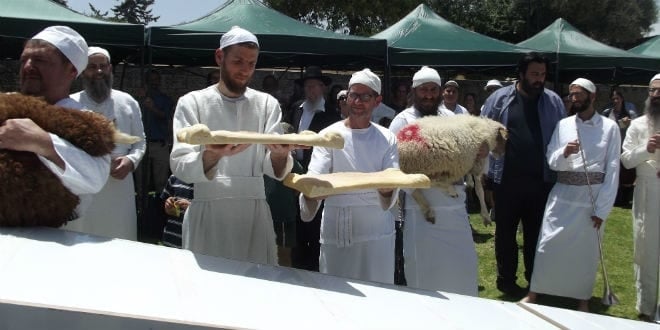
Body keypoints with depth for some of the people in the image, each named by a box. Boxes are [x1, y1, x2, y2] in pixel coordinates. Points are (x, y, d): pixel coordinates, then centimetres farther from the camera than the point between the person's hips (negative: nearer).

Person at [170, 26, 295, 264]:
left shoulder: (267, 104, 7)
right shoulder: (193, 102, 1)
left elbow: (272, 168, -2)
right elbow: (179, 166, -10)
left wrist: (279, 156, -25)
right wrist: (212, 156, -30)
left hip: (255, 213, 2)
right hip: (207, 213, -2)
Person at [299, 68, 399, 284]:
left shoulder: (387, 139, 7)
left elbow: (388, 200, -1)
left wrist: (386, 188, -25)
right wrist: (308, 205, -34)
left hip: (376, 230, 2)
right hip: (337, 229, -1)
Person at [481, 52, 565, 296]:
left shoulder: (553, 102, 4)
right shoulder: (500, 99, -1)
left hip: (541, 179, 2)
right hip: (508, 179, -2)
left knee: (536, 231, 14)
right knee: (506, 231, 9)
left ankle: (535, 278, 29)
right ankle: (506, 280, 23)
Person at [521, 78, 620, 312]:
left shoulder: (609, 127, -3)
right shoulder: (563, 125, 5)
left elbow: (612, 169, -5)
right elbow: (551, 161, 4)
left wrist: (602, 209, -8)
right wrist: (565, 153, -19)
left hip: (593, 196, -2)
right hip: (562, 194, 2)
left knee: (587, 250, 9)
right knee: (547, 245, 3)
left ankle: (583, 299, 26)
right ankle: (533, 293, 17)